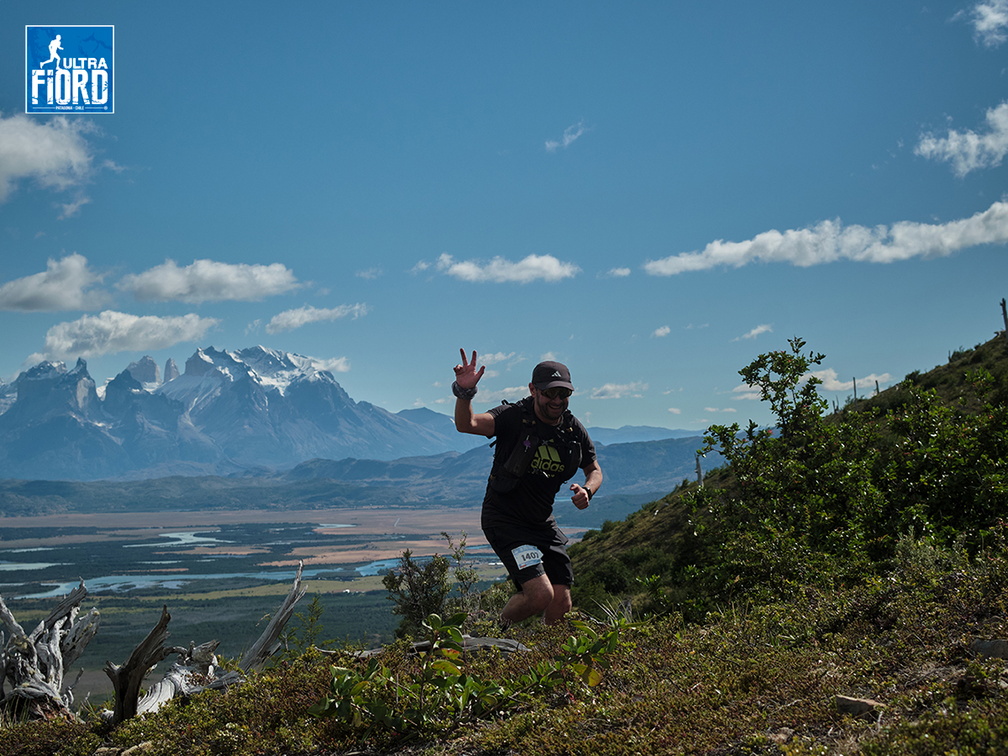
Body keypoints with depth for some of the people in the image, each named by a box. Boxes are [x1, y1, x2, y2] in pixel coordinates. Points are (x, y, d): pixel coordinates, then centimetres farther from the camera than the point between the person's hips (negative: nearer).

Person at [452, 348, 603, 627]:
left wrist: (587, 490, -8)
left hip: (543, 522, 6)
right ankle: (499, 631, 11)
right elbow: (466, 424, -33)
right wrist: (465, 392, -52)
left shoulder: (573, 430, -1)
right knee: (541, 595, -19)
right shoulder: (513, 417, -16)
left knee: (562, 605, 1)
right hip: (505, 520, -6)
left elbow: (594, 470, 14)